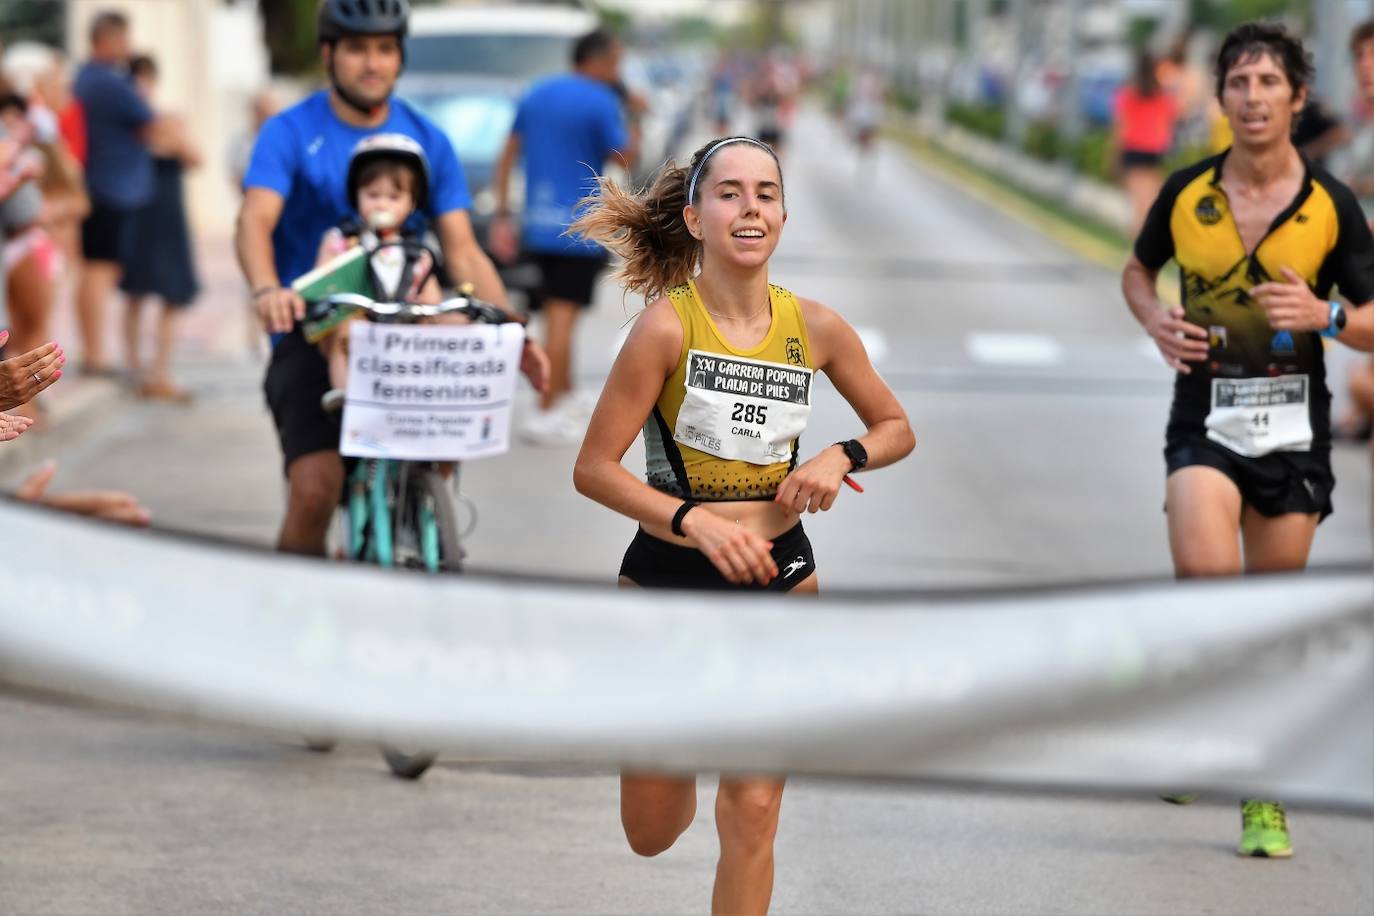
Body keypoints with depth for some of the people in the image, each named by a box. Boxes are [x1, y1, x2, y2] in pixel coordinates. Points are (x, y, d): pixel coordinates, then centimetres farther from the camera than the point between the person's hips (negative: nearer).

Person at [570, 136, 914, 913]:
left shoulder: (816, 327, -3)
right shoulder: (667, 325, -15)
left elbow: (897, 429, 12)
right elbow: (594, 468, -15)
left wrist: (841, 458, -9)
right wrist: (694, 522, -27)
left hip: (779, 578, 2)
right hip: (667, 583, -2)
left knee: (752, 815, -3)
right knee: (652, 834, 10)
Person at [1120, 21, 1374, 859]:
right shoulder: (1187, 193, -1)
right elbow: (1138, 268, 18)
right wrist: (1154, 318, -3)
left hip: (1295, 429, 0)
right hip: (1206, 419, 0)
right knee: (1205, 574, -25)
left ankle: (1264, 798, 20)